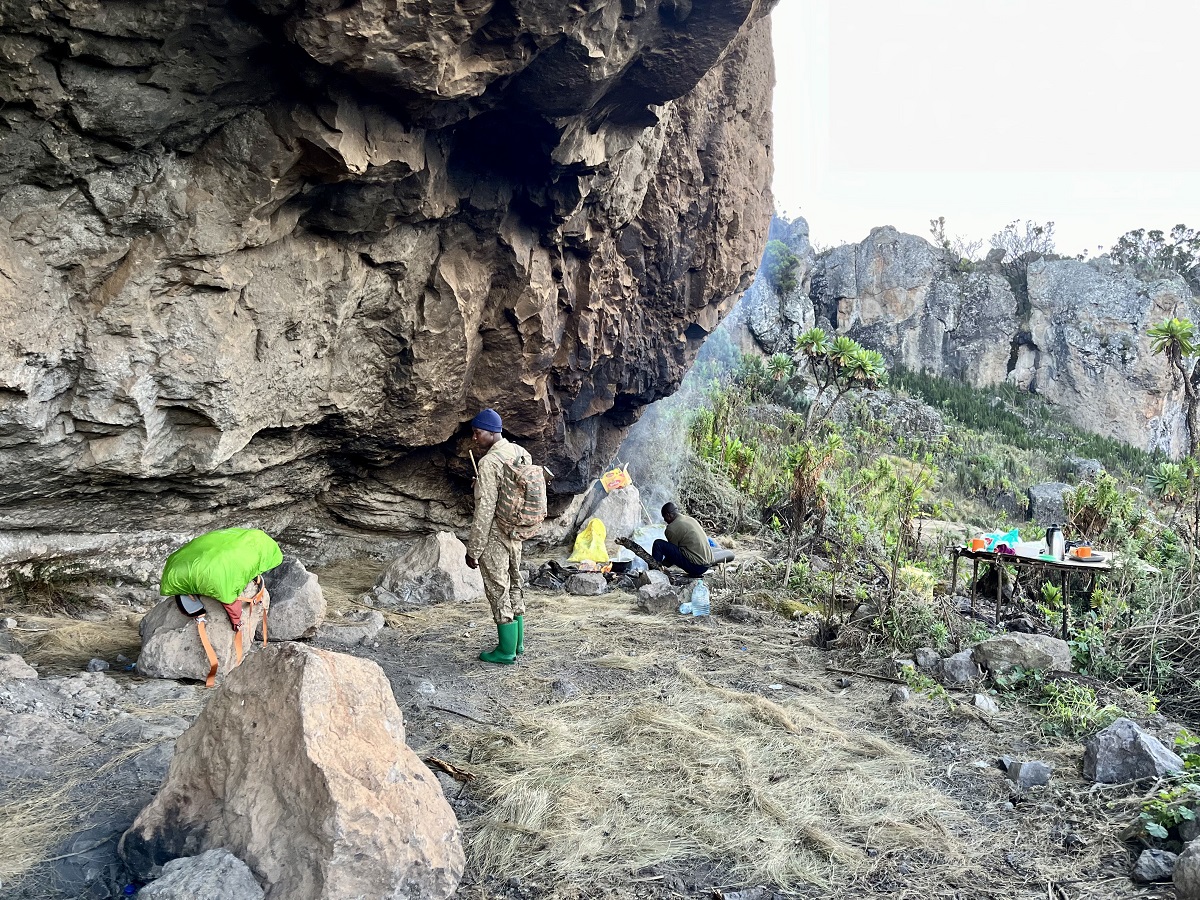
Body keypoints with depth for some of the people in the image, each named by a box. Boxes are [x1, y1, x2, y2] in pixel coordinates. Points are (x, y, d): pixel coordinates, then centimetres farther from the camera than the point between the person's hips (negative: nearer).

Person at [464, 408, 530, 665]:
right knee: (514, 586, 18)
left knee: (498, 591, 2)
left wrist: (473, 549, -15)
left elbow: (484, 510, -21)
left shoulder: (489, 463, -21)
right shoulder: (520, 453, 5)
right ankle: (517, 642, 29)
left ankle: (506, 651, 10)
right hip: (515, 533, 9)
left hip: (494, 536, -9)